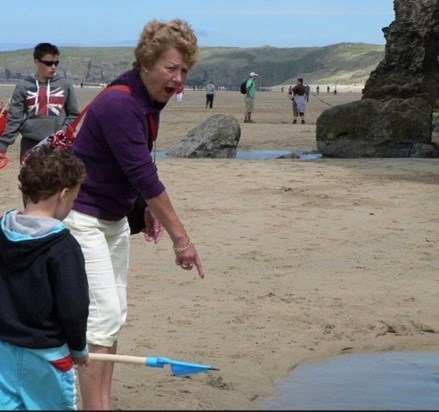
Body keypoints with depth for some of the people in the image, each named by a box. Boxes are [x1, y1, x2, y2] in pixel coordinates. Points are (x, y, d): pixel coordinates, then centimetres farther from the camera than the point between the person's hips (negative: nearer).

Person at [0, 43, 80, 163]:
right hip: (30, 143, 0)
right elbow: (14, 118, 2)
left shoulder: (65, 85, 4)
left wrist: (64, 131, -7)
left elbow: (73, 114, 11)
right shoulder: (23, 86, 2)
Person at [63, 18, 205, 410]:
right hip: (81, 218, -9)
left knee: (115, 315, 10)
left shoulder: (150, 99, 3)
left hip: (114, 218, 9)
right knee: (103, 313, -14)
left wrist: (149, 208, 10)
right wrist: (180, 235, -24)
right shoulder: (119, 104, -26)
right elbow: (143, 175, -28)